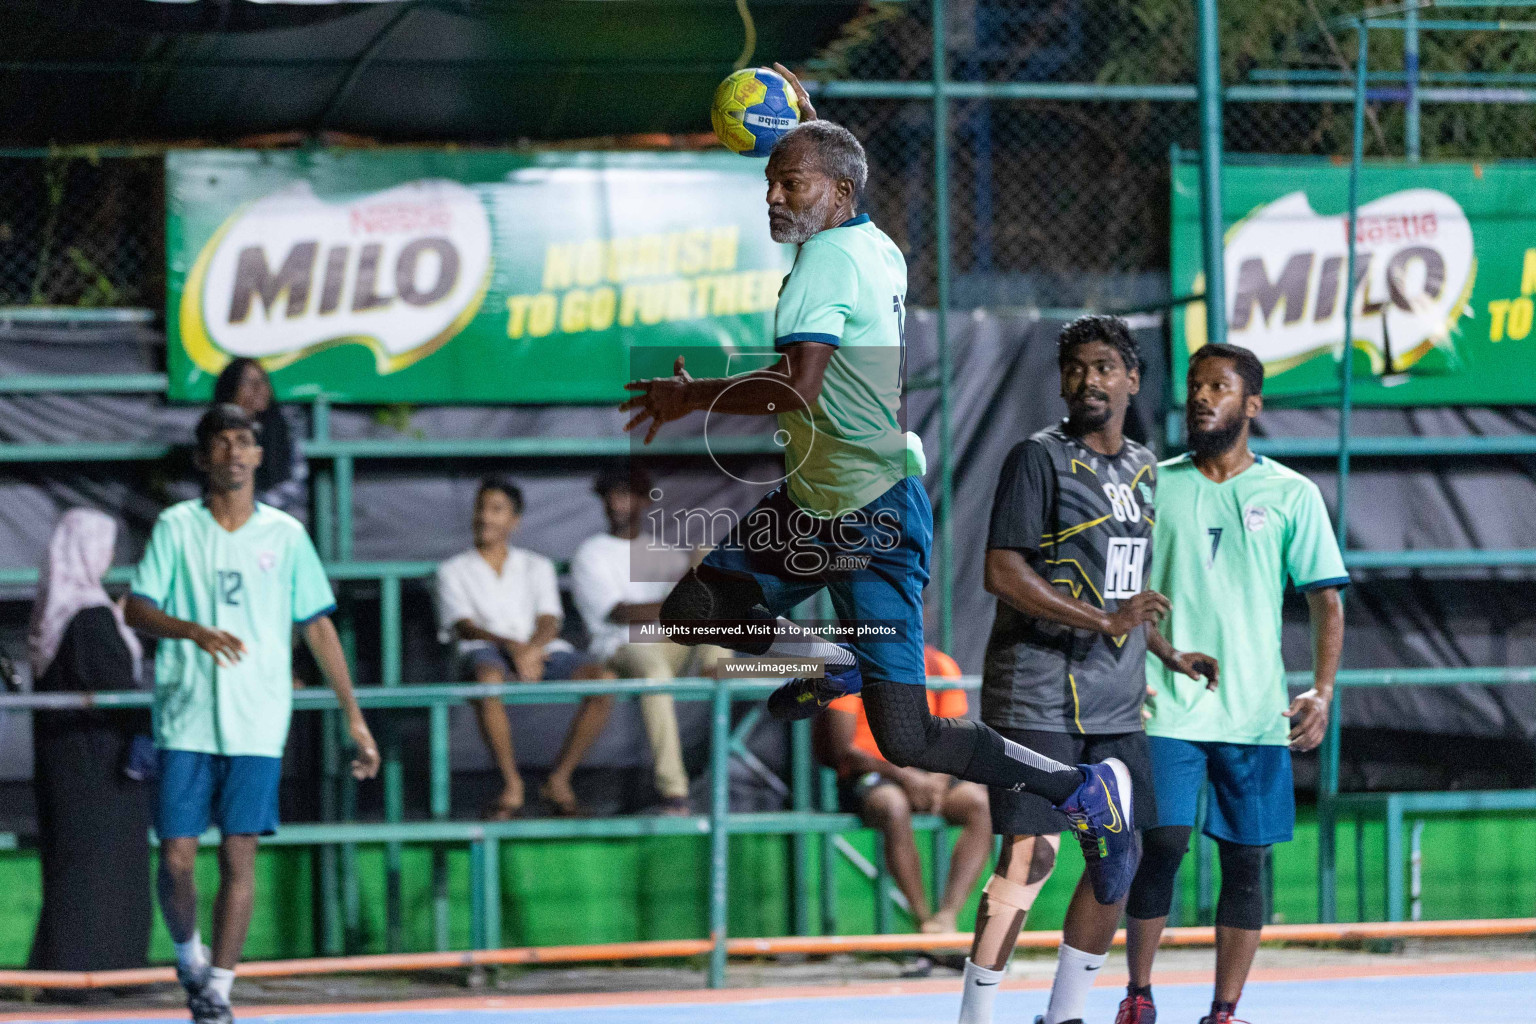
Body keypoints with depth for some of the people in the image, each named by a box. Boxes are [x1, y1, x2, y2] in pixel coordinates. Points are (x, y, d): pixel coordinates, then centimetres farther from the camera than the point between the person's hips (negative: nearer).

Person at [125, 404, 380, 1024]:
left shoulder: (285, 534, 8)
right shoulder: (176, 527, 4)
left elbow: (318, 627, 11)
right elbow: (135, 610, -1)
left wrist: (354, 717, 8)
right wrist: (194, 630, -21)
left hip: (257, 726, 1)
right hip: (186, 721, 0)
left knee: (238, 856, -6)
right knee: (176, 857, -4)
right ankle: (188, 955, 22)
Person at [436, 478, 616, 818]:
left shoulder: (537, 566, 25)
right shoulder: (453, 571, 18)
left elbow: (550, 623, 8)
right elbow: (463, 627, 0)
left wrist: (531, 649, -17)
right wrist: (511, 646, -19)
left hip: (541, 650, 3)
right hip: (486, 652, -3)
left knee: (602, 680, -28)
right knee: (487, 680, -42)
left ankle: (559, 780, -19)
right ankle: (511, 786, -32)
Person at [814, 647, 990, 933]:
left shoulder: (940, 665, 9)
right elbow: (843, 749, -10)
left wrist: (939, 782, -15)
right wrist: (905, 777, -22)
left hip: (928, 776, 4)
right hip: (868, 775, -4)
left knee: (982, 804, -27)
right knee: (893, 806, -40)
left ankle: (947, 916, -35)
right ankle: (923, 918, -33)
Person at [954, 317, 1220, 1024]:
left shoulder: (1145, 470, 16)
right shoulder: (1039, 459, -7)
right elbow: (1002, 573, -15)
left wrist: (1170, 656, 17)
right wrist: (1104, 620, -20)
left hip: (1115, 702, 7)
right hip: (1038, 696, -7)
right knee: (1030, 857, -11)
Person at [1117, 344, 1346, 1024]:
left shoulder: (1290, 495, 5)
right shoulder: (1154, 487, 7)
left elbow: (1326, 600, 5)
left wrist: (1321, 693, -8)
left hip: (1255, 712, 0)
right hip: (1166, 706, 0)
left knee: (1244, 861, 1)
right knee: (1163, 846, -9)